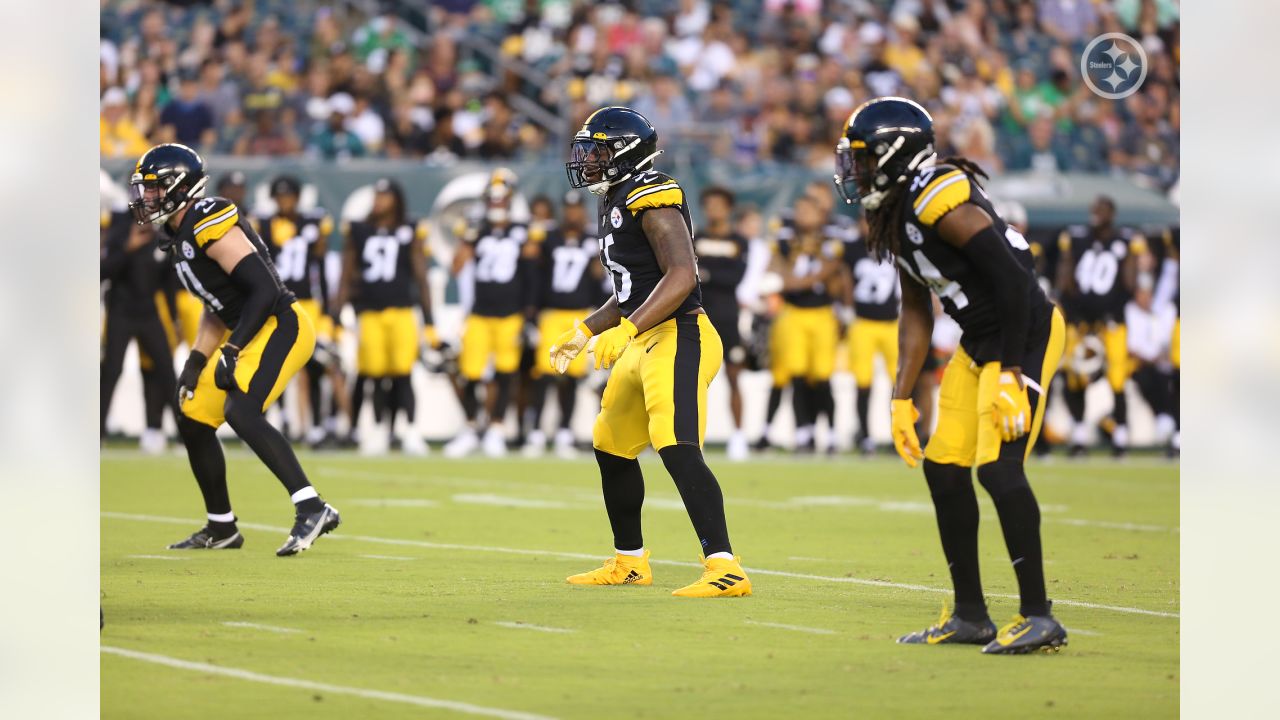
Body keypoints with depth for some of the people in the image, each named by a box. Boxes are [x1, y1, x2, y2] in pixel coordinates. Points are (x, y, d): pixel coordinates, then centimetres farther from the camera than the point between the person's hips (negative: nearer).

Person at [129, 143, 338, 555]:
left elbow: (265, 289, -23)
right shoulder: (178, 238, 12)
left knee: (240, 411, -29)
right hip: (247, 334, 10)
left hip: (281, 326, -10)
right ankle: (221, 528, 25)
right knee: (193, 423, 11)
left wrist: (232, 350, -24)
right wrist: (196, 362, 15)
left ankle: (312, 509, -30)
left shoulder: (209, 226, -18)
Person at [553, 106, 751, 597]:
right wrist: (584, 333, 26)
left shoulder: (651, 198, -13)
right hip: (644, 345, 11)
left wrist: (625, 330, -29)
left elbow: (681, 276, -25)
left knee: (678, 450, -21)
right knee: (612, 447, 20)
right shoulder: (616, 205, 19)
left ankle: (725, 569, -26)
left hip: (677, 338, -11)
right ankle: (629, 562, 34)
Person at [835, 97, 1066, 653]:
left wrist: (1010, 376, -23)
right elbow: (916, 314, 16)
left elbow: (1014, 278, -24)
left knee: (998, 467, -18)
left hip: (1025, 335, -10)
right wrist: (901, 399, 13)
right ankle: (969, 616, 17)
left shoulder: (941, 201, -22)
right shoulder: (895, 216, 8)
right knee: (944, 468, 9)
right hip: (978, 344, 10)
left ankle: (1038, 618, -13)